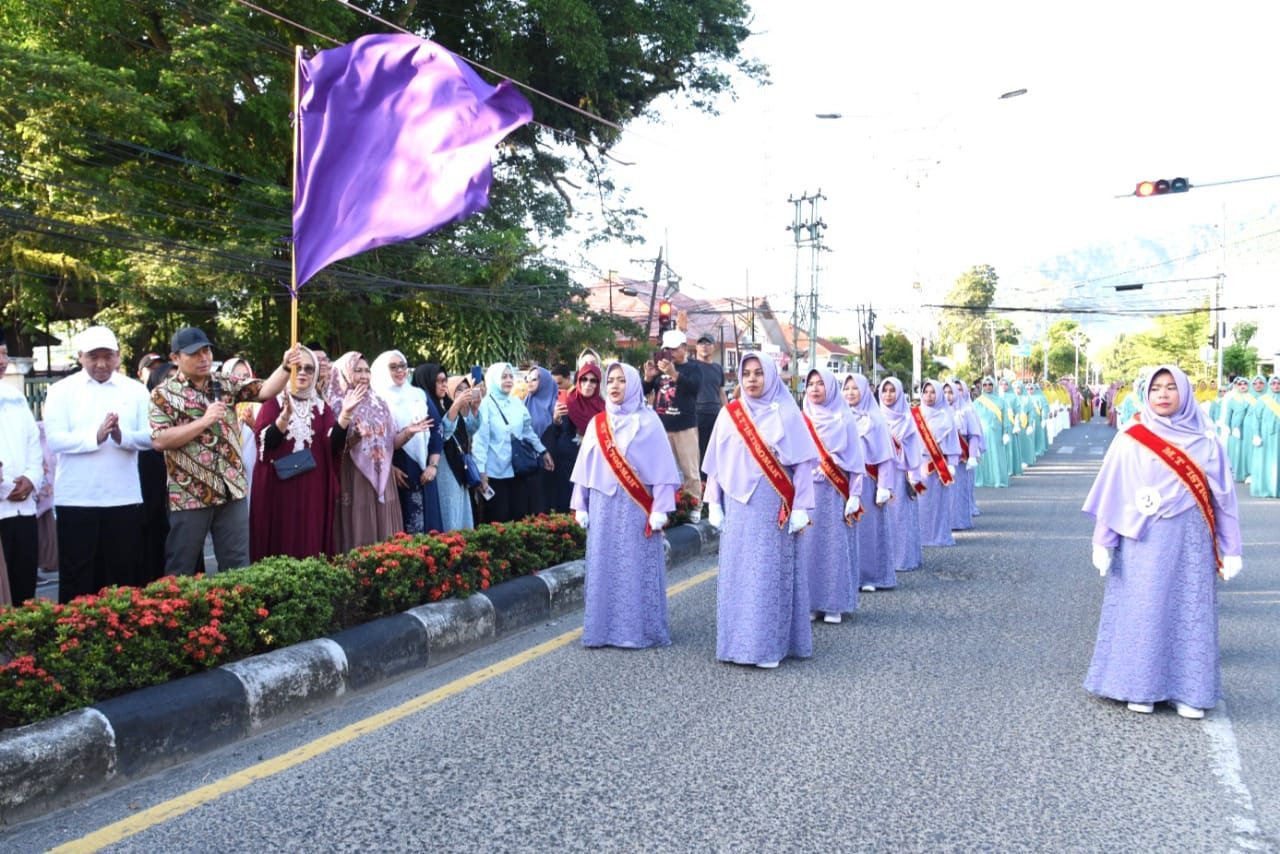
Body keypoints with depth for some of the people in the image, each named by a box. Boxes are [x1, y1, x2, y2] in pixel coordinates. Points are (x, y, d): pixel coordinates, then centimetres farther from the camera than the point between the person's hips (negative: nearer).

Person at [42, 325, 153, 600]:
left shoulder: (136, 390, 6)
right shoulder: (61, 390, 2)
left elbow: (150, 437, -2)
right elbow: (54, 439, -9)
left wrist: (122, 436, -21)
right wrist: (95, 436, -22)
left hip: (124, 498, 1)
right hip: (75, 499, -1)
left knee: (125, 575, 8)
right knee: (77, 577, 5)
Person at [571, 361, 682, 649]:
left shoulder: (647, 421, -2)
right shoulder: (597, 423, 9)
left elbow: (661, 467, -4)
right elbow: (585, 467, 12)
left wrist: (659, 509, -9)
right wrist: (580, 506, 8)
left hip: (635, 507, -4)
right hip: (603, 507, 4)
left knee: (636, 568, 0)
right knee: (603, 567, 5)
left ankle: (639, 630, 8)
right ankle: (604, 628, 13)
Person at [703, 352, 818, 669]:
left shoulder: (786, 414, -1)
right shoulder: (729, 414, 7)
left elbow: (802, 464, -2)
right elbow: (715, 463, 10)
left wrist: (800, 508, -7)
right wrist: (714, 504, 6)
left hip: (773, 507, -3)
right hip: (738, 507, 3)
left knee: (769, 574, -2)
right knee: (736, 573, 5)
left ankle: (768, 646, 4)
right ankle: (737, 643, 14)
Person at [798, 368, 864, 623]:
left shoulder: (844, 420, 2)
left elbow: (854, 460, 1)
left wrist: (854, 496, -5)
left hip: (835, 494, -2)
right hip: (805, 492, 2)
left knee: (835, 546, 0)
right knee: (807, 547, 2)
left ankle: (835, 604, 8)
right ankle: (809, 602, 10)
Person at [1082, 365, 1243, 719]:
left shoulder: (1205, 441, 1)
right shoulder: (1130, 441, -2)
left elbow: (1223, 496, 4)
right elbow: (1111, 494, 0)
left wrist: (1230, 549, 3)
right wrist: (1102, 543, -2)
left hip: (1189, 542, 1)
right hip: (1143, 542, -1)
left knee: (1190, 612, 6)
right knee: (1142, 611, 5)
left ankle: (1187, 690, 17)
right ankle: (1140, 687, 16)